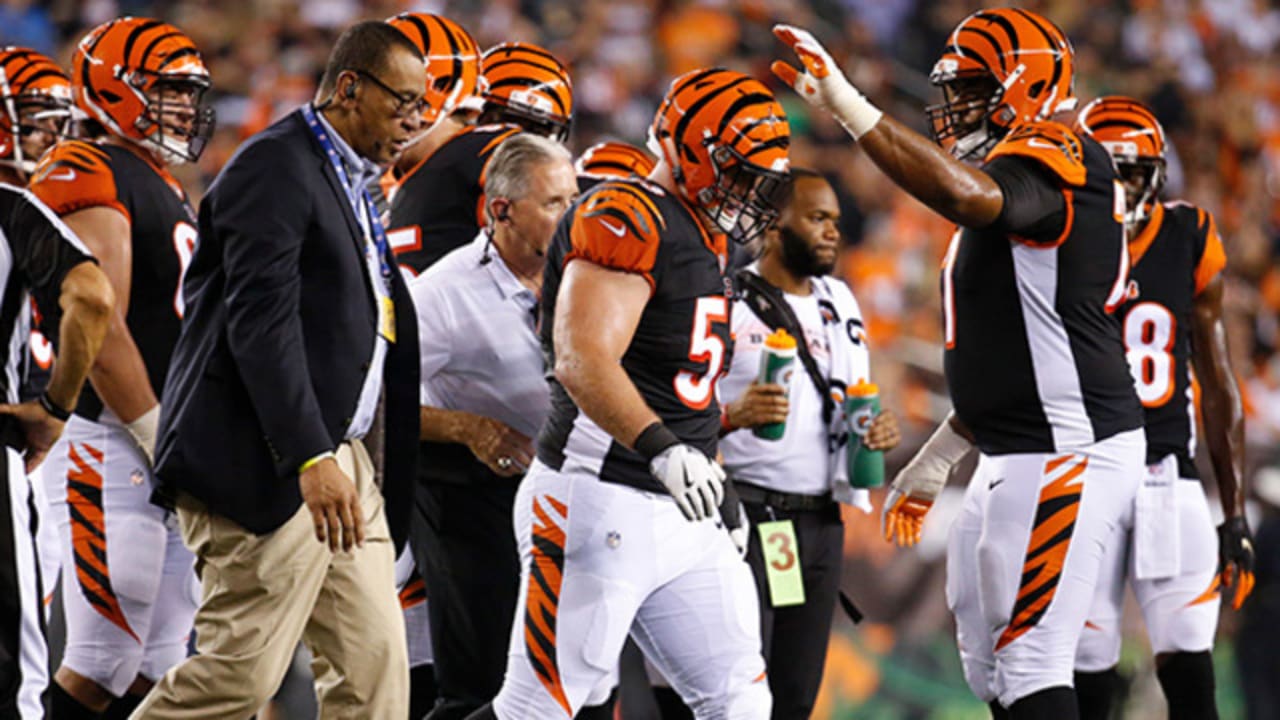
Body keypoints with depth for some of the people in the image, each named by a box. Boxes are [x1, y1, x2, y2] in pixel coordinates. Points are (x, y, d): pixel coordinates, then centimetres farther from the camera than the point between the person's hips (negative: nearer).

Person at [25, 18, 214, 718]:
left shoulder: (165, 189, 20)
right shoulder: (93, 180, -11)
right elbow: (98, 332, -19)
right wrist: (160, 436, -17)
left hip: (168, 452, 10)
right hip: (110, 449, -10)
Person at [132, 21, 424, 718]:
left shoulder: (351, 183, 20)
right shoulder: (275, 167, -11)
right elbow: (261, 322, -20)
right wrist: (310, 460, -26)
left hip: (336, 455, 10)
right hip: (267, 466, -10)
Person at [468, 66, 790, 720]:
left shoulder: (704, 242, 17)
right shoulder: (627, 219, -13)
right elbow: (582, 363, -26)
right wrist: (663, 449, -37)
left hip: (679, 517, 10)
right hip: (598, 502, -10)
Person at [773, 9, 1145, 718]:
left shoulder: (1056, 161, -12)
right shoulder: (1009, 181, 19)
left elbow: (969, 196, -37)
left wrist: (844, 103, -38)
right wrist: (934, 461, 29)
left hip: (1069, 452, -11)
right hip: (1017, 457, 11)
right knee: (989, 663, 14)